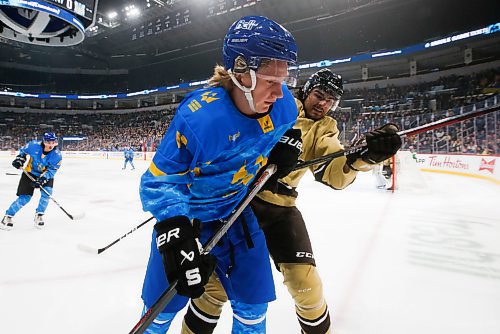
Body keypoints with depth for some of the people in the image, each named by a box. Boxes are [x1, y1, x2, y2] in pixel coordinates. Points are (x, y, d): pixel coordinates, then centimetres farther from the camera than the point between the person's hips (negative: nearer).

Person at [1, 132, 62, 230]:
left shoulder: (57, 155, -22)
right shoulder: (34, 145, -21)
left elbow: (51, 171, -21)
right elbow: (23, 150, 4)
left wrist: (42, 179, -33)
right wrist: (19, 159, -8)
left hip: (46, 175, 1)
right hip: (30, 173, -1)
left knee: (47, 192, -20)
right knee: (25, 197, -7)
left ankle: (39, 215, 0)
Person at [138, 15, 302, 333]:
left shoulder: (282, 102, -14)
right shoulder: (197, 116, -30)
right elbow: (159, 179, -22)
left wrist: (289, 141, -8)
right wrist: (174, 233, -34)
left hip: (235, 210, 4)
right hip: (184, 215, -3)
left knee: (253, 304, 10)